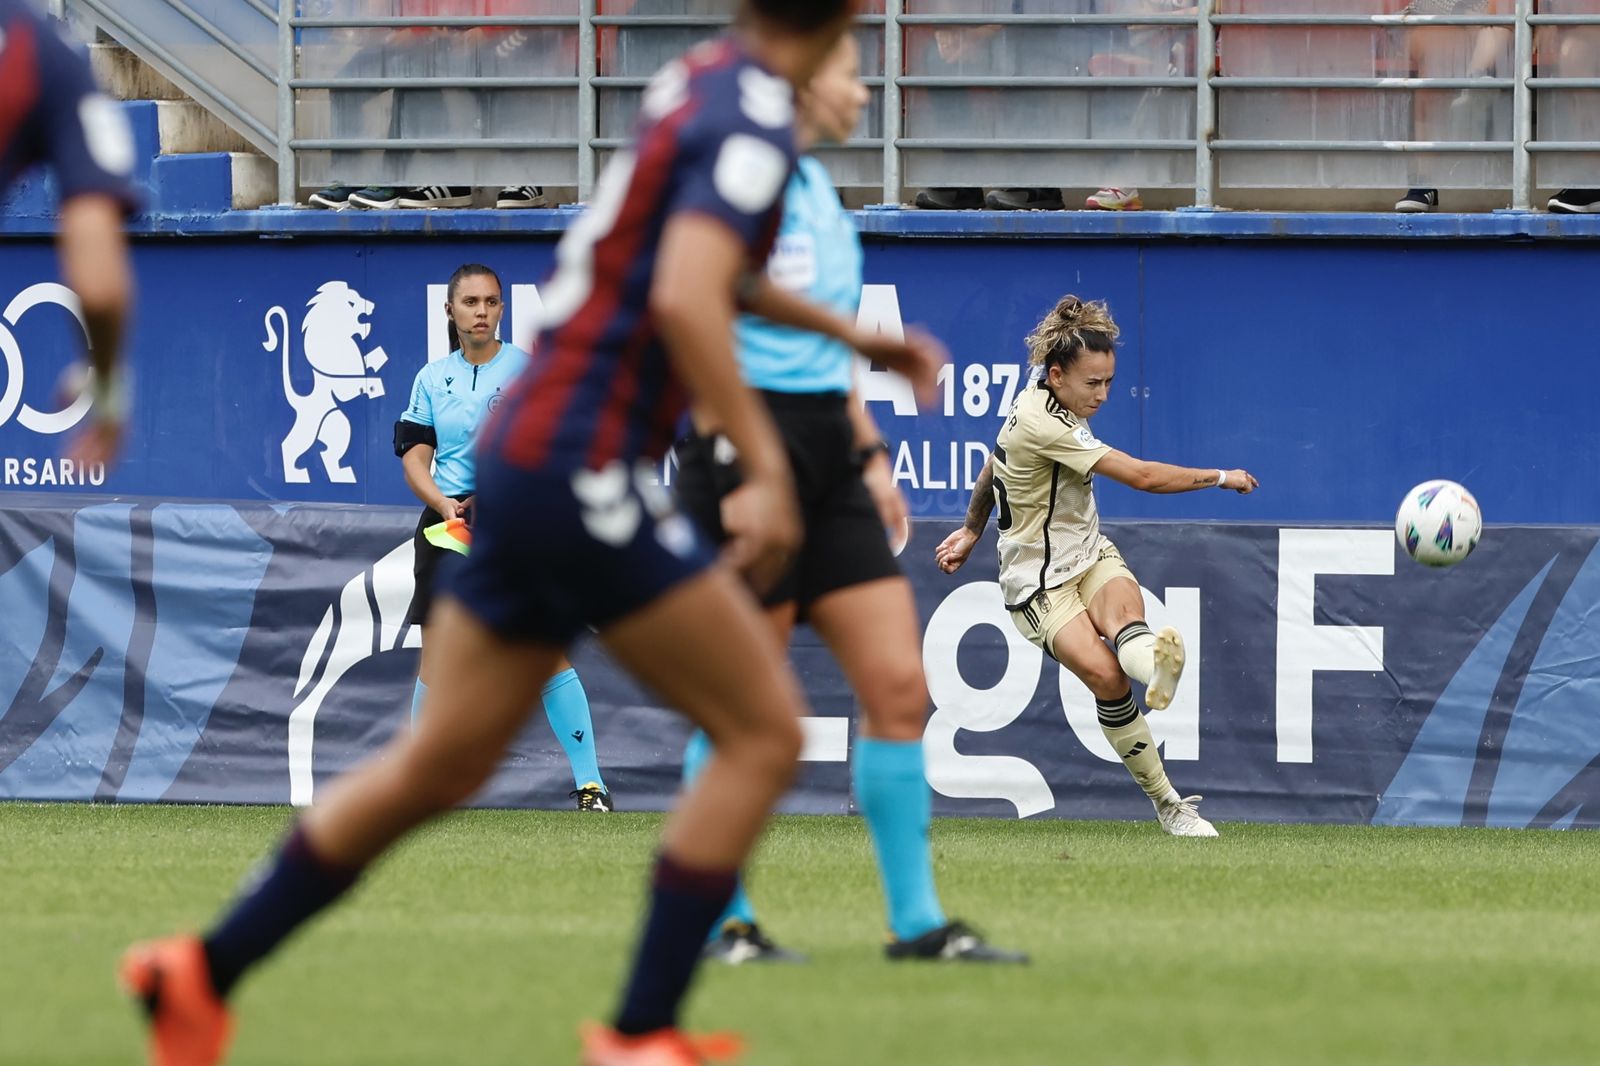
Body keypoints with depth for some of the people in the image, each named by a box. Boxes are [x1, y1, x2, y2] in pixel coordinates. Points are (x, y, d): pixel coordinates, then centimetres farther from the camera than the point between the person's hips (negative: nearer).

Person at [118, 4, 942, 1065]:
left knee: (442, 762, 15)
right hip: (586, 471, -9)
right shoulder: (753, 120, -15)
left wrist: (848, 334, 40)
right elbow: (683, 300, -30)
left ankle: (204, 972, 21)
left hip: (526, 451, 9)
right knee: (765, 731, -5)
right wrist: (765, 469, -31)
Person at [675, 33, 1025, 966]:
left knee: (900, 687, 2)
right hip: (752, 449, -8)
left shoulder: (818, 188, 15)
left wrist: (869, 452, 21)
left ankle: (918, 921, 6)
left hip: (826, 463, 8)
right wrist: (737, 471, -19)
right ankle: (716, 919, 10)